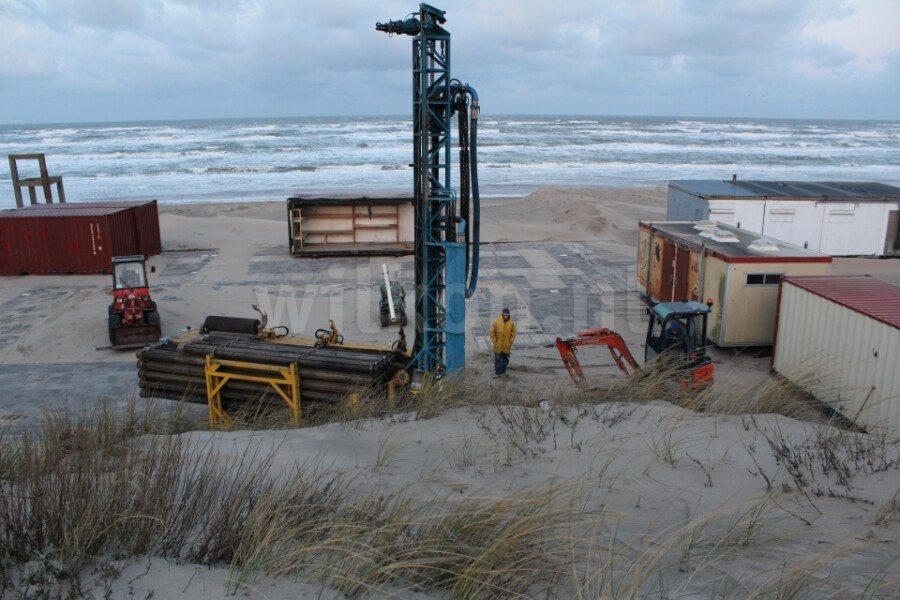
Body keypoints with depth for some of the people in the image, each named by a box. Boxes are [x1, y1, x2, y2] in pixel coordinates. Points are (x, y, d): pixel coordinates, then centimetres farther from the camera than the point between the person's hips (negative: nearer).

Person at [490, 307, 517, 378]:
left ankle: (503, 372, 28)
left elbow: (513, 333, 2)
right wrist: (495, 342, -8)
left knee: (505, 359, 13)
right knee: (498, 360, 6)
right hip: (498, 346, -2)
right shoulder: (497, 322, -13)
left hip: (506, 346, 2)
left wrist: (510, 343, -3)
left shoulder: (511, 323, -7)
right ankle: (497, 372, 19)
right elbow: (492, 333, -7)